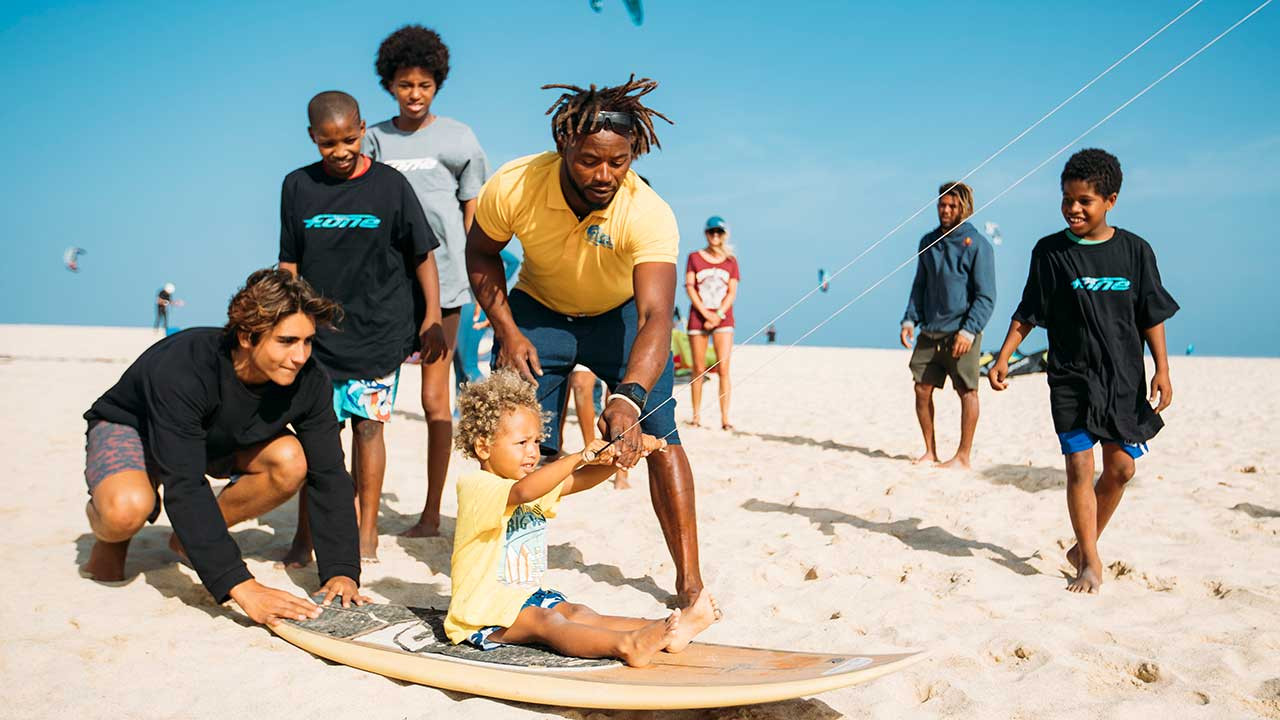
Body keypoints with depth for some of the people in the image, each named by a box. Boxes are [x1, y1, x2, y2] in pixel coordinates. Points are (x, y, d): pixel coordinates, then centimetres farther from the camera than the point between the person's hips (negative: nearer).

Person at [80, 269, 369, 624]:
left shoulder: (307, 381, -25)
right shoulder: (182, 369, -39)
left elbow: (329, 475, -21)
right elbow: (184, 488, -42)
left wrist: (342, 570, -33)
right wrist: (241, 586, -48)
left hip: (216, 440, 5)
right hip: (128, 429, -5)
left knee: (290, 461, -24)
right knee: (127, 507, -38)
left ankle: (193, 537, 2)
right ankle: (110, 536, 3)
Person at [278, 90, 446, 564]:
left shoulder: (390, 184, -1)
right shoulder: (298, 186, 5)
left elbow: (423, 254, 2)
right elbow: (290, 263, 10)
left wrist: (432, 317, -3)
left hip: (379, 330, -2)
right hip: (318, 330, 2)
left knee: (368, 425, 2)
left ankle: (367, 531, 13)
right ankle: (306, 534, 10)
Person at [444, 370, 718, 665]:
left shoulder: (536, 482, 11)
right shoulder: (475, 486, -17)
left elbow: (581, 480, 0)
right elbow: (523, 492, -37)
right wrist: (580, 457, -46)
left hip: (526, 596, 7)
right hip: (482, 613, -7)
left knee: (578, 613, -17)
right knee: (544, 621, -30)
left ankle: (663, 633, -38)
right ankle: (626, 645, -54)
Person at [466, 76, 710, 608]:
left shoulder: (649, 215, -35)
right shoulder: (512, 188, -28)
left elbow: (655, 318, -45)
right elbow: (480, 253, -7)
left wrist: (630, 398, -61)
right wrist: (506, 332, -17)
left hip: (622, 313, -1)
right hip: (537, 310, 1)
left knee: (658, 432, -13)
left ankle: (689, 579, -4)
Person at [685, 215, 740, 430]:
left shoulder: (731, 261, 9)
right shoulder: (694, 257, 7)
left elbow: (732, 292, 4)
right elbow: (689, 287, 0)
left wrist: (718, 314, -11)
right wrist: (705, 313, -11)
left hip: (723, 319, 0)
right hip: (698, 317, 0)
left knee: (723, 368, -10)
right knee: (699, 369, 2)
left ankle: (725, 418, -9)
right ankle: (696, 416, 11)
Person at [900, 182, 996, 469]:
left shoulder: (978, 245, -6)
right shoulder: (928, 242, 10)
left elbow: (986, 296, -9)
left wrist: (969, 330, -18)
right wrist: (909, 320, 4)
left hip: (961, 334, -5)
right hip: (929, 334, 5)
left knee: (967, 392, 1)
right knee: (922, 389, 6)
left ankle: (963, 456, 10)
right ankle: (930, 451, 19)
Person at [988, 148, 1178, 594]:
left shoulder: (1134, 250, 1)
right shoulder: (1050, 252, -1)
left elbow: (1152, 316, 5)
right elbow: (1027, 314, 4)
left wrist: (1162, 371, -1)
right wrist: (1003, 357, -5)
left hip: (1124, 379, 2)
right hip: (1071, 378, -2)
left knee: (1120, 467, 6)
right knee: (1079, 465, -7)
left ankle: (1085, 546, 26)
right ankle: (1091, 564, 4)